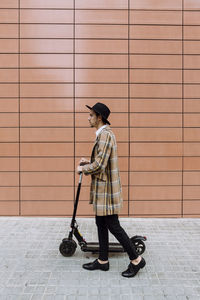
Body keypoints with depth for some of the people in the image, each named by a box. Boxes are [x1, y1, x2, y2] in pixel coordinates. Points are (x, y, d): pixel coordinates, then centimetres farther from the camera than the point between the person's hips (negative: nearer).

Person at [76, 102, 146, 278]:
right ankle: (103, 261, 28)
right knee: (101, 224, 16)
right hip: (102, 188, 10)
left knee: (113, 226, -2)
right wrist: (89, 162, 11)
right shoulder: (104, 134, 14)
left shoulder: (105, 135, -19)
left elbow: (100, 165, -25)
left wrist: (83, 168, -9)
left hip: (106, 188, -10)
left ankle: (136, 260, 12)